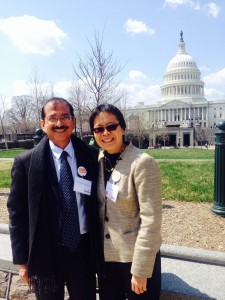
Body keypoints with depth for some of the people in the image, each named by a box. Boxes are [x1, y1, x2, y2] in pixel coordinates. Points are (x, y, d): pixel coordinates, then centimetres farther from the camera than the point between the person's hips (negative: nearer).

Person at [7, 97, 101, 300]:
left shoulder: (91, 157, -3)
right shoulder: (26, 162, -8)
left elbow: (98, 203, 4)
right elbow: (17, 213, -4)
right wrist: (22, 260, -3)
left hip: (84, 251, 2)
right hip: (45, 253, -1)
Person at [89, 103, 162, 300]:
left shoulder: (143, 163, -19)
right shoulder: (97, 161, 0)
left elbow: (151, 219, -19)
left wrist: (140, 269, -16)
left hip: (137, 255, -5)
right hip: (106, 255, 5)